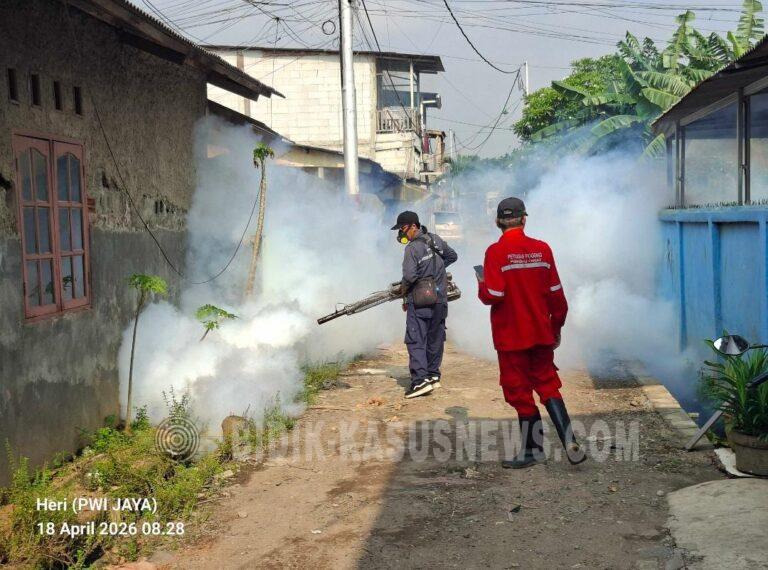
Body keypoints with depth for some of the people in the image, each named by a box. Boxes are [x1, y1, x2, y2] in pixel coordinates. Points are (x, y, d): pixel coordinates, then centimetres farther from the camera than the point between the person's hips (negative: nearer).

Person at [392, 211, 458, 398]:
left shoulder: (412, 248, -15)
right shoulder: (436, 240, 8)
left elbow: (409, 276, -23)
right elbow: (452, 256, 23)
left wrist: (404, 291, -4)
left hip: (420, 302, -7)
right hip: (440, 299, 7)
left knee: (415, 340, -5)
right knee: (435, 339, 16)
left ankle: (420, 380, -14)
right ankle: (433, 375, 23)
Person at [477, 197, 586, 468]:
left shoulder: (496, 252, -12)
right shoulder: (542, 249, 0)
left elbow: (493, 295, -19)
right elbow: (556, 294, 3)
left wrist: (481, 286, 4)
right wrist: (556, 328, 16)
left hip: (511, 337, -4)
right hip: (541, 334, 4)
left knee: (520, 392, 7)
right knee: (548, 386, 14)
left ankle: (532, 450, 17)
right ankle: (571, 445, 5)